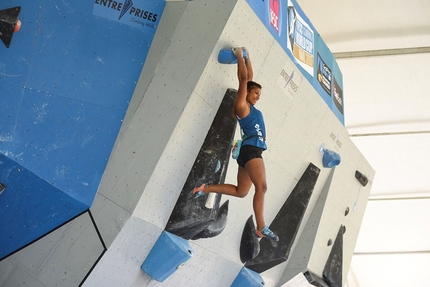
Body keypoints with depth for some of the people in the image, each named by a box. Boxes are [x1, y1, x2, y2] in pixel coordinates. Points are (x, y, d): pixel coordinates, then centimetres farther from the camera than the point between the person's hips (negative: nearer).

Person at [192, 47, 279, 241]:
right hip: (250, 149, -9)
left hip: (251, 151, 9)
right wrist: (239, 56, 6)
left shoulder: (250, 107, 22)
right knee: (261, 186, -17)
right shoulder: (241, 105, 0)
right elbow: (243, 78, -3)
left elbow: (249, 78, 28)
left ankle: (206, 188, 10)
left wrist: (247, 58, 30)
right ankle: (261, 228, -20)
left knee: (241, 191, 8)